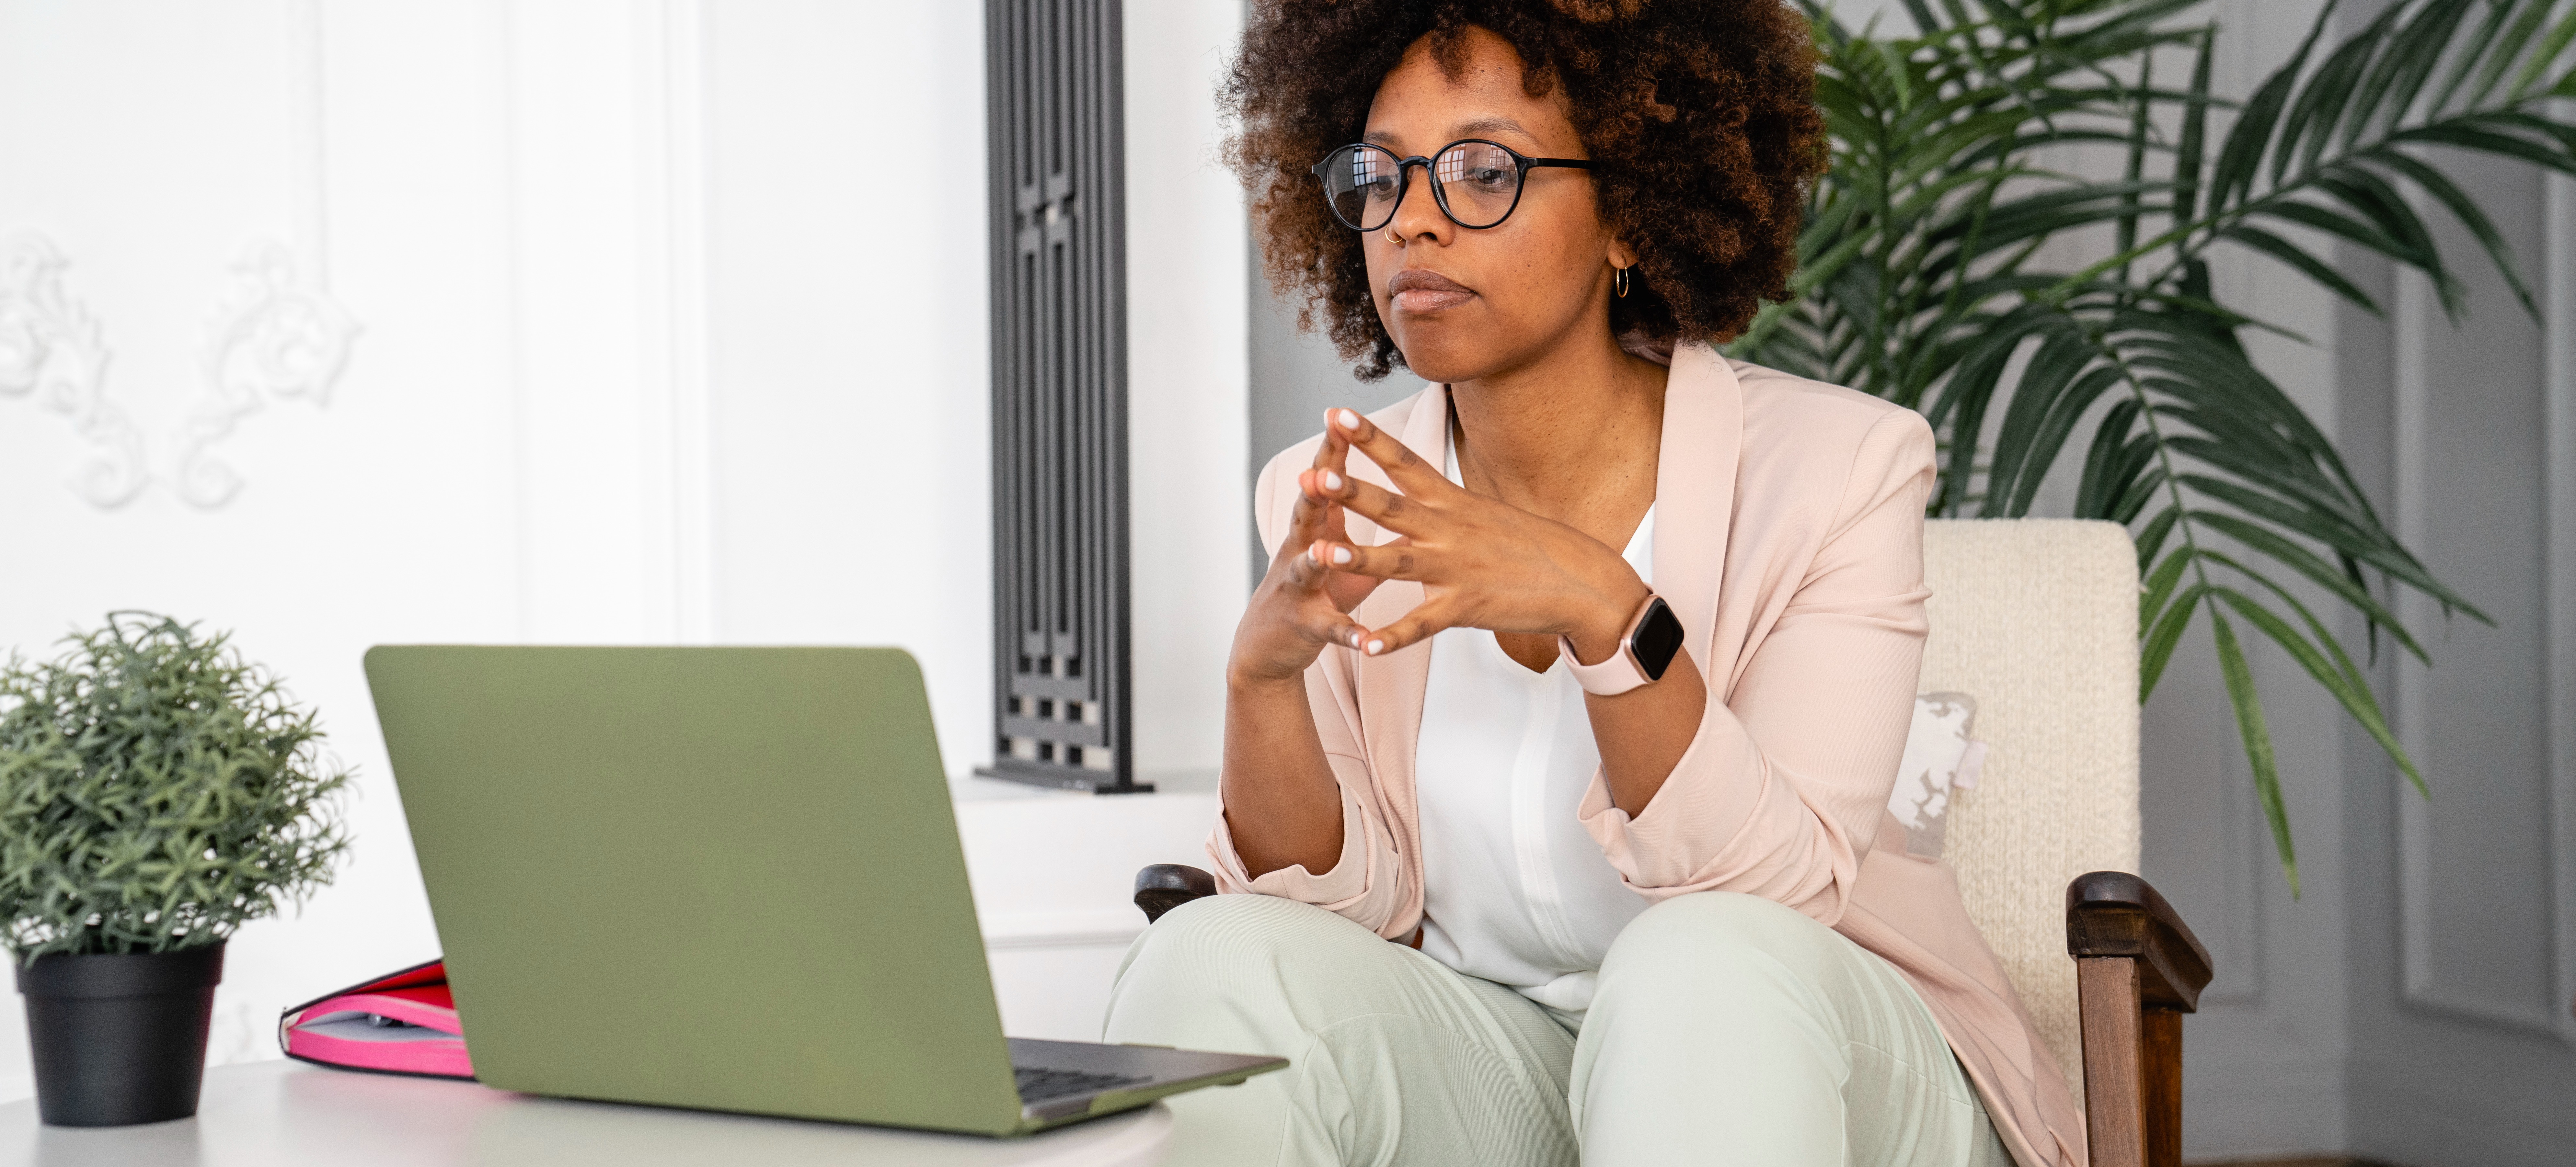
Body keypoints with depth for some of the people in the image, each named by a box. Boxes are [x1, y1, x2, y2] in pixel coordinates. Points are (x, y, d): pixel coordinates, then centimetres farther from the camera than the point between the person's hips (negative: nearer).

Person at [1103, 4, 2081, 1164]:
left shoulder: (1834, 468, -12)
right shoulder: (1344, 503, 0)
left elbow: (1779, 893, -21)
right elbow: (1352, 903, -6)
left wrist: (1603, 612, -37)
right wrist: (1262, 672, -25)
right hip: (1485, 1058, 3)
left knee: (1702, 964, -36)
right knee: (1205, 963, -25)